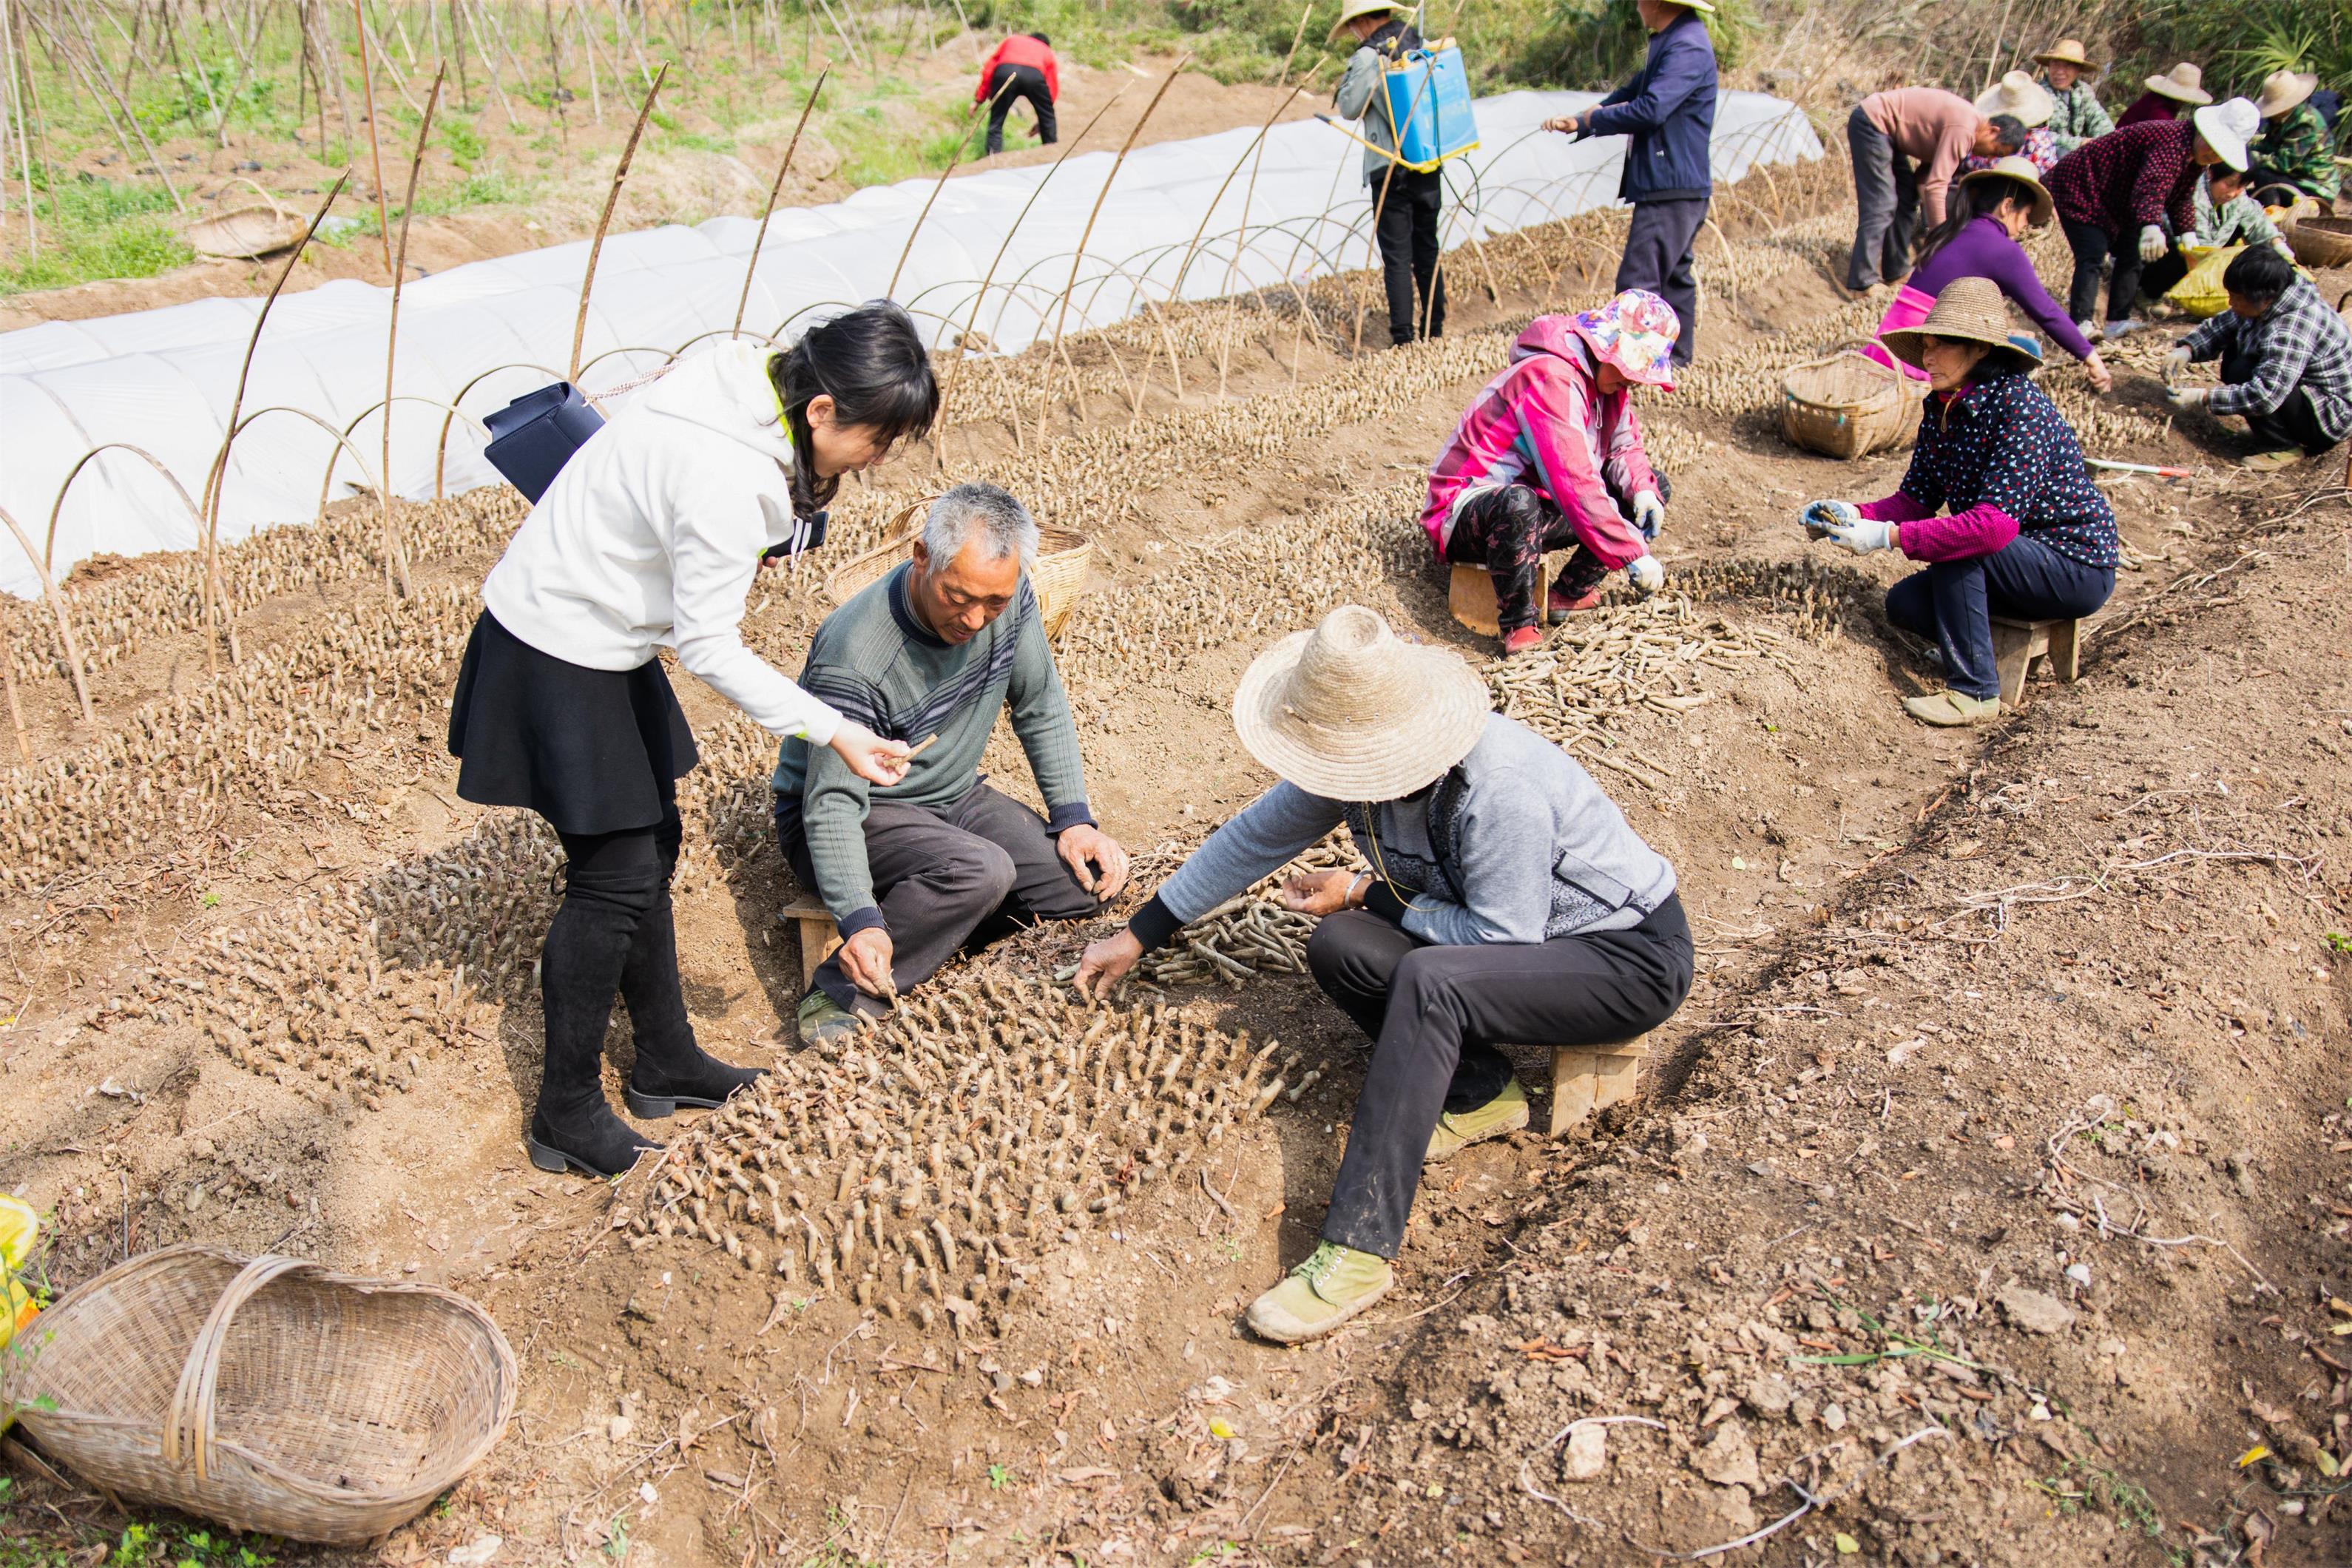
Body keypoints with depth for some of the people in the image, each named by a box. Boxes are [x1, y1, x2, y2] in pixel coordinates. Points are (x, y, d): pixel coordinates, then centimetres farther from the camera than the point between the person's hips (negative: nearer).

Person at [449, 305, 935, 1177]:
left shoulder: (752, 391, -5)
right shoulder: (724, 480, -32)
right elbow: (710, 649, -26)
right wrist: (831, 731, -23)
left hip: (601, 643, 10)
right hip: (556, 660, -10)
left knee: (649, 851, 15)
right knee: (613, 876, -2)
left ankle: (665, 1062, 31)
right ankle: (566, 1117, 13)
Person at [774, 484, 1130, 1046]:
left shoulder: (1009, 599, -13)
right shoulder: (855, 657, -31)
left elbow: (1042, 709, 2)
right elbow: (832, 805, -32)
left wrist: (1074, 818, -6)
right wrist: (861, 922, -45)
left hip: (951, 797, 7)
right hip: (860, 815, -6)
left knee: (1095, 877, -11)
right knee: (981, 871, -35)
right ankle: (845, 994, -21)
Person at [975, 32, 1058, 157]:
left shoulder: (1011, 40, 38)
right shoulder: (1048, 52, 38)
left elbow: (989, 68, 27)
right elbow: (1053, 87, 33)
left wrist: (979, 99, 28)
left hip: (1004, 71, 0)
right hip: (1035, 75, 0)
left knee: (996, 122, 10)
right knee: (1047, 118, 23)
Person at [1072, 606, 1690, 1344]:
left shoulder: (1499, 787, -33)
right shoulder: (1362, 763, -10)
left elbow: (1500, 940, -25)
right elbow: (1256, 838, 2)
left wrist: (1367, 893, -16)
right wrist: (1140, 935, 8)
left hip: (1633, 957, -7)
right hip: (1519, 933, 8)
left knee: (1427, 982, -33)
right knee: (1338, 947, -15)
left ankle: (1360, 1249, -30)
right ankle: (1481, 1093, 3)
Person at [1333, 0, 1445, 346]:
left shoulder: (1369, 57, -11)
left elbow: (1349, 109, -6)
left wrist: (1345, 87, 10)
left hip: (1390, 169, -6)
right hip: (1429, 165, 6)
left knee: (1397, 256, -3)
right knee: (1427, 249, 16)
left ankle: (1403, 336, -6)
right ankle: (1434, 328, 23)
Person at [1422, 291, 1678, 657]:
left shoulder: (1603, 375, 2)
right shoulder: (1552, 378, -26)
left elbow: (1624, 444, 12)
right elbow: (1576, 487, -32)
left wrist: (1642, 488, -12)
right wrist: (1634, 554, -30)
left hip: (1541, 504, 9)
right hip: (1465, 513, -9)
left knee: (1653, 489, 2)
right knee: (1519, 505, -44)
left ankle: (1571, 592, -1)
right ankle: (1517, 623, -25)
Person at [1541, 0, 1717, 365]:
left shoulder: (1688, 47, -16)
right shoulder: (1669, 43, 18)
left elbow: (1651, 110, -26)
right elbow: (1632, 93, 25)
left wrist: (1590, 119, -11)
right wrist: (1578, 122, 13)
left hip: (1671, 189, -11)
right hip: (1669, 187, 11)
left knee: (1638, 284, -13)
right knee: (1674, 277, 15)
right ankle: (1676, 359, 22)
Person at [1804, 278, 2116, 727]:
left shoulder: (2019, 408, -26)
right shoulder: (1941, 407, -2)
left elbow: (1995, 523, -35)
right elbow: (1915, 500, 0)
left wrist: (1889, 536, -35)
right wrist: (1856, 515, -20)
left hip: (2078, 570, -8)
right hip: (2017, 558, 8)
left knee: (1958, 543, -28)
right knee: (1904, 603, -4)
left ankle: (1974, 691, -19)